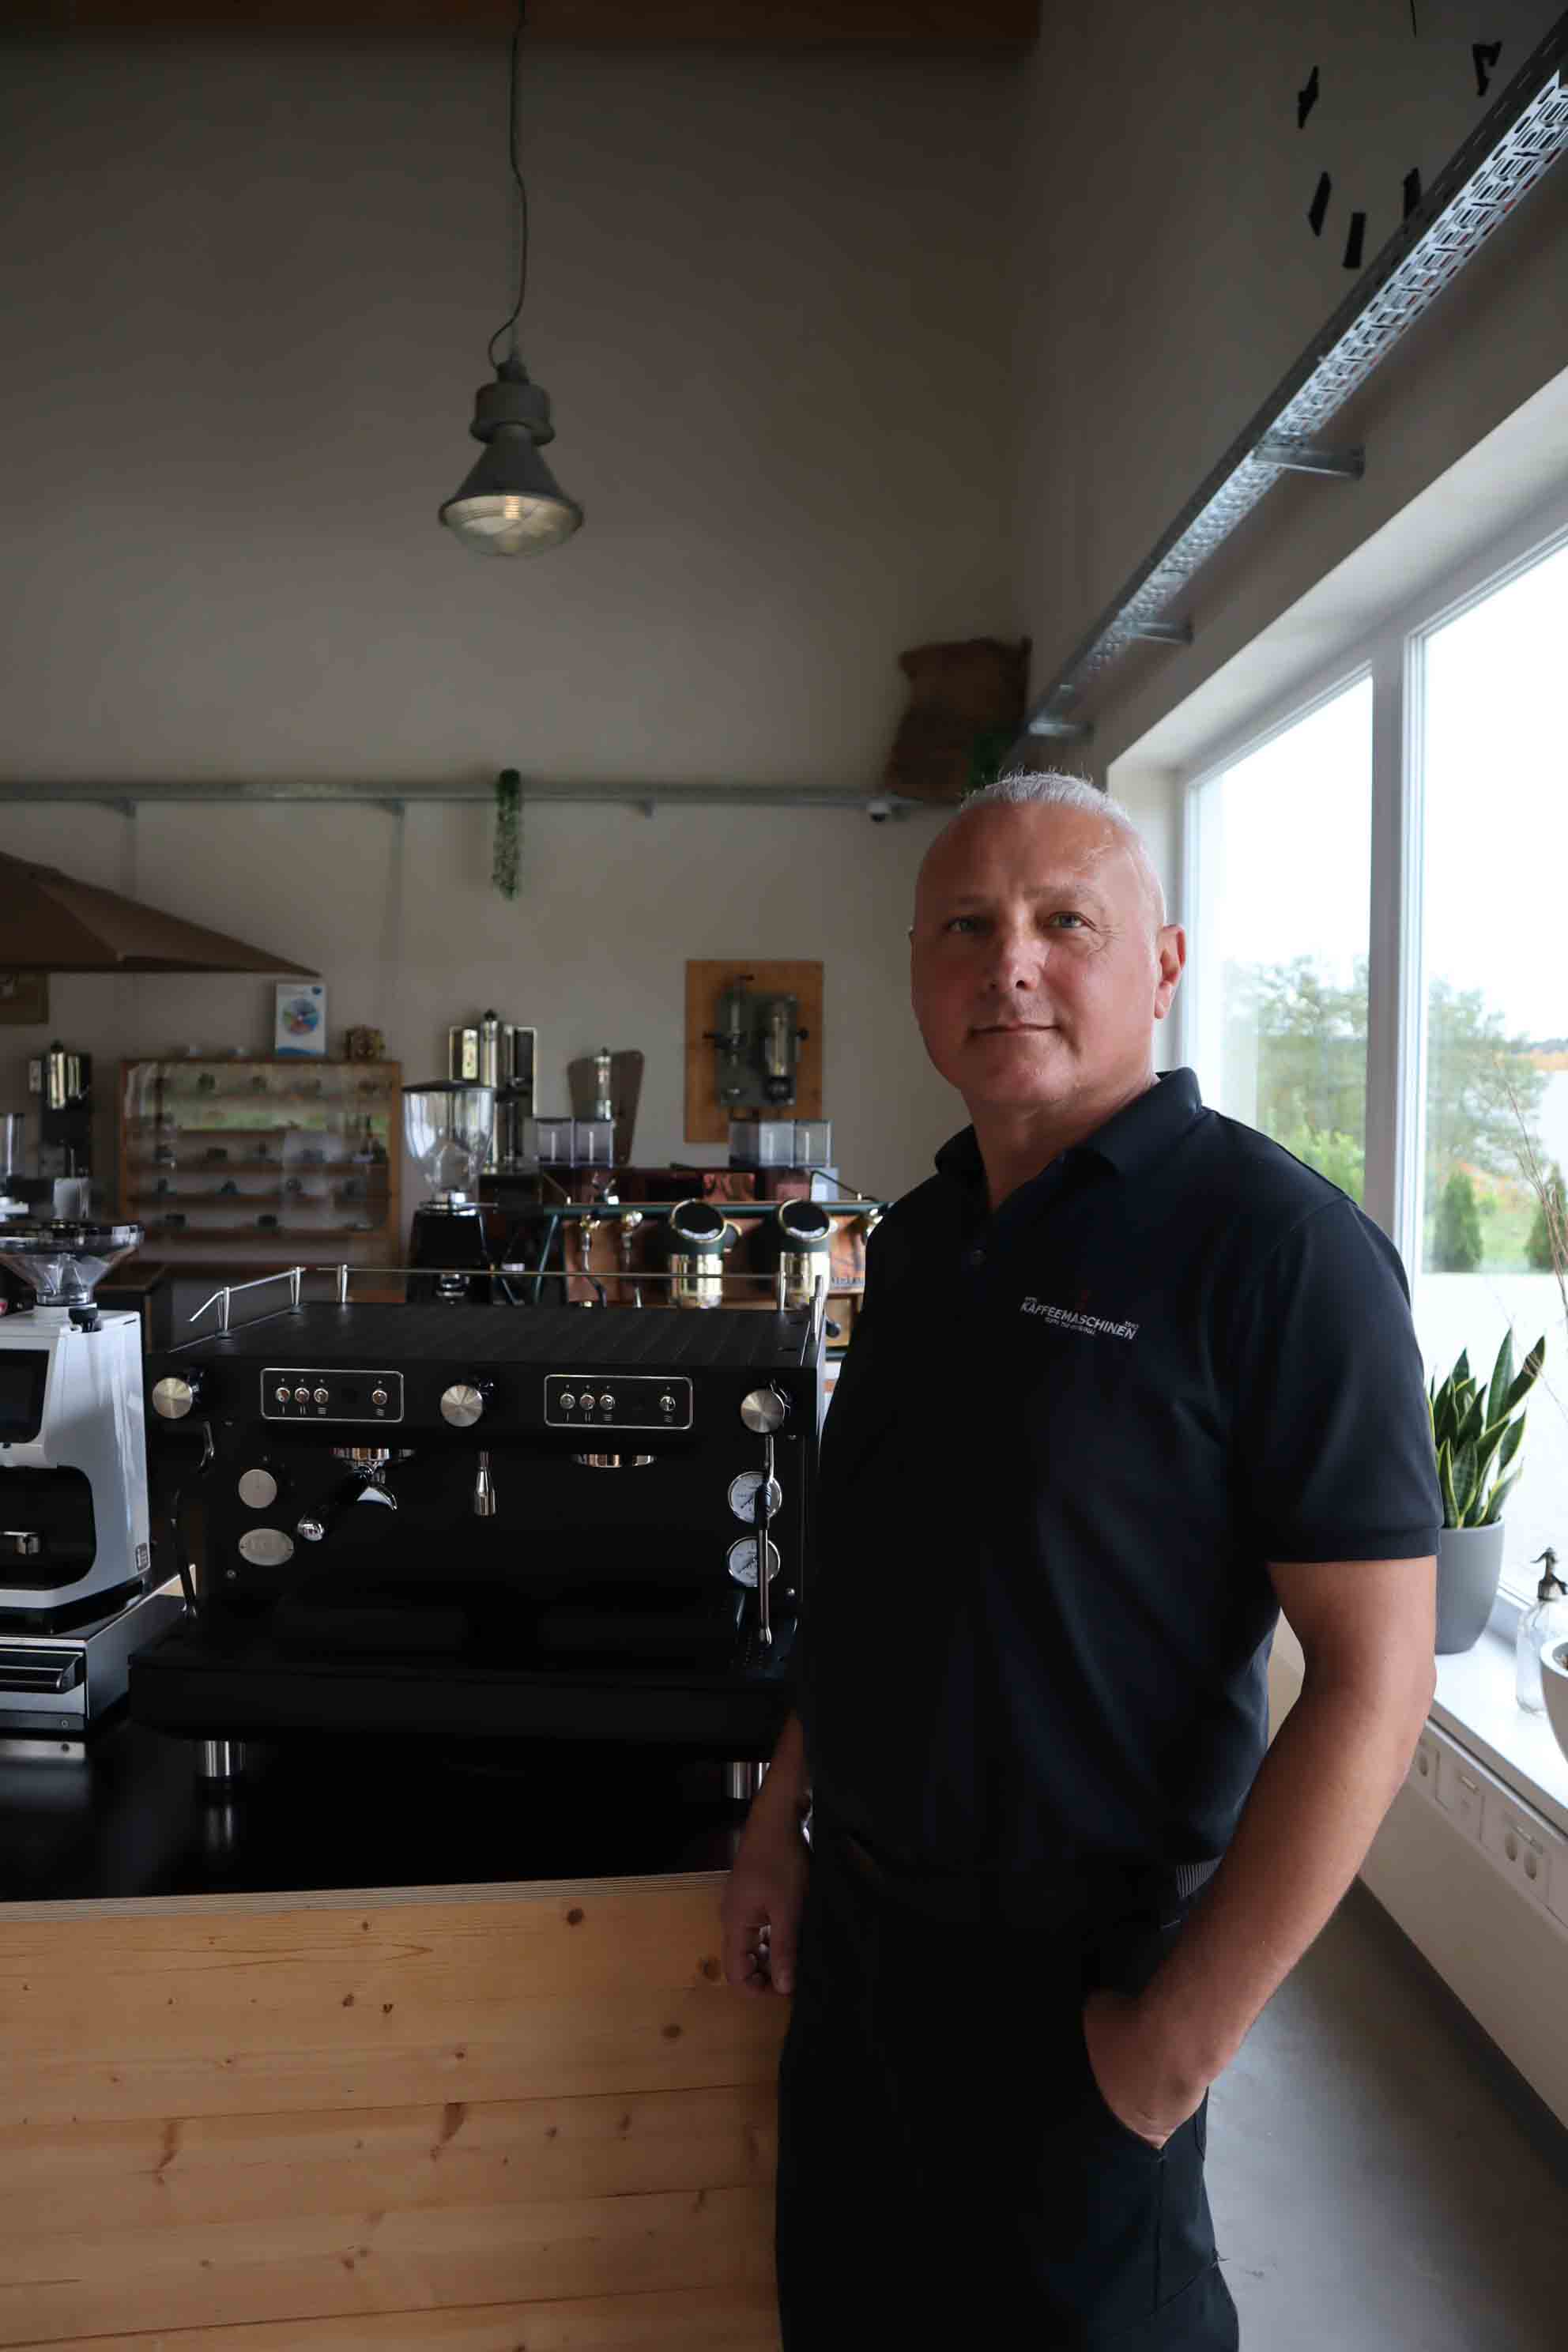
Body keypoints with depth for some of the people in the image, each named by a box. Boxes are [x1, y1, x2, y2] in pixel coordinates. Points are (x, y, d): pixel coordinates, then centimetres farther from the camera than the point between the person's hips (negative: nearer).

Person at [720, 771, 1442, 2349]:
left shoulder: (1274, 1246, -20)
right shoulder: (921, 1235, 3)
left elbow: (1372, 1674, -21)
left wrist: (1182, 2036, -18)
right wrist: (782, 1826, 10)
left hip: (1070, 1977, -6)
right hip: (859, 1916, 7)